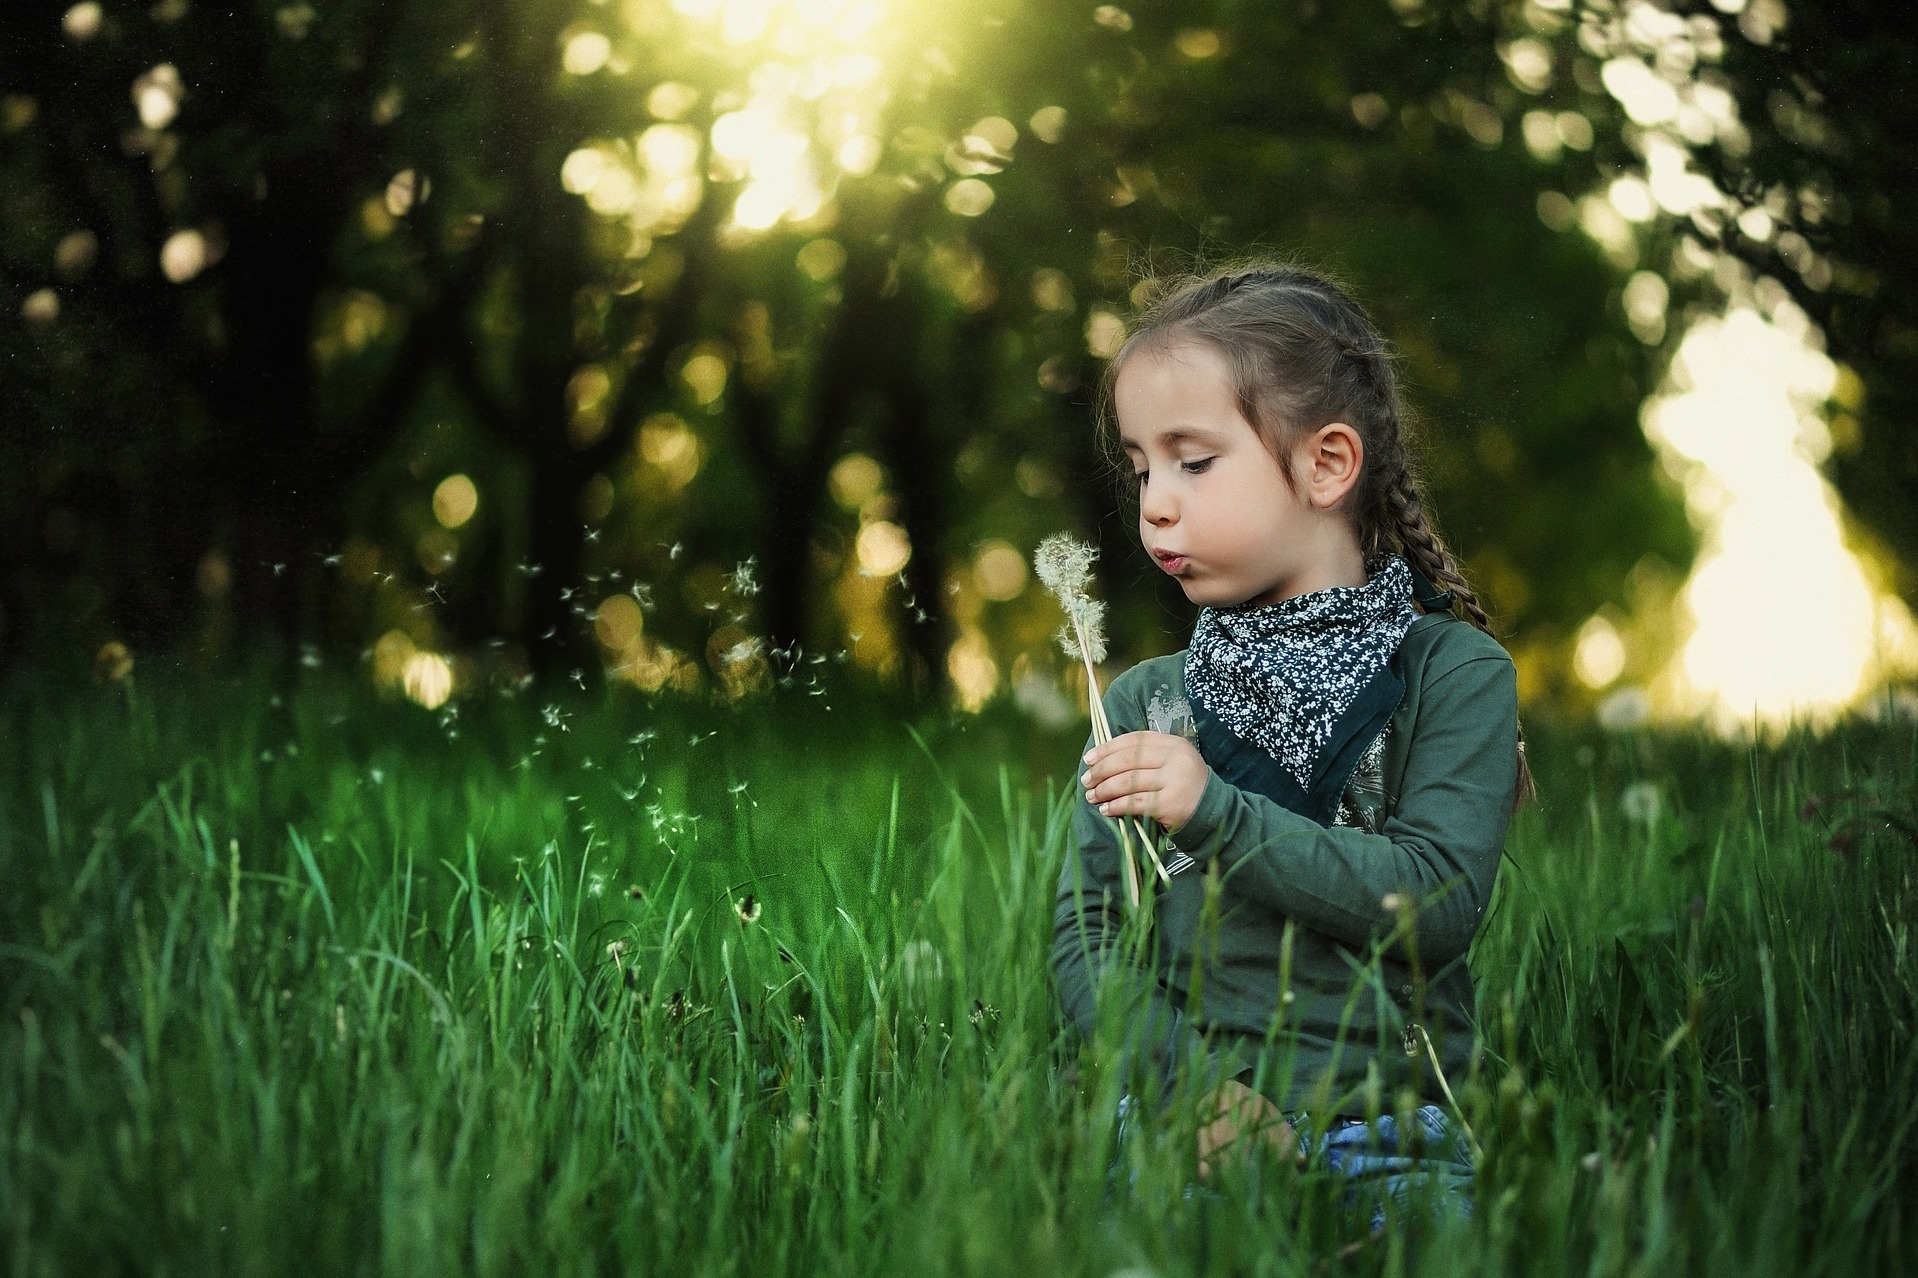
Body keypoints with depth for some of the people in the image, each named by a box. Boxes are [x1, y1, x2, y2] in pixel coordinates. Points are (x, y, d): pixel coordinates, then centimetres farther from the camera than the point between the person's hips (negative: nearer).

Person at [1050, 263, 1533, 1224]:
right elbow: (1081, 937, 7)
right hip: (1174, 1134, 2)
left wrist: (1217, 814, -15)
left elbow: (1440, 903, -8)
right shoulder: (1141, 704, 12)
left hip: (1379, 1142, -1)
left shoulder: (1455, 673, 4)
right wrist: (1191, 1083, -10)